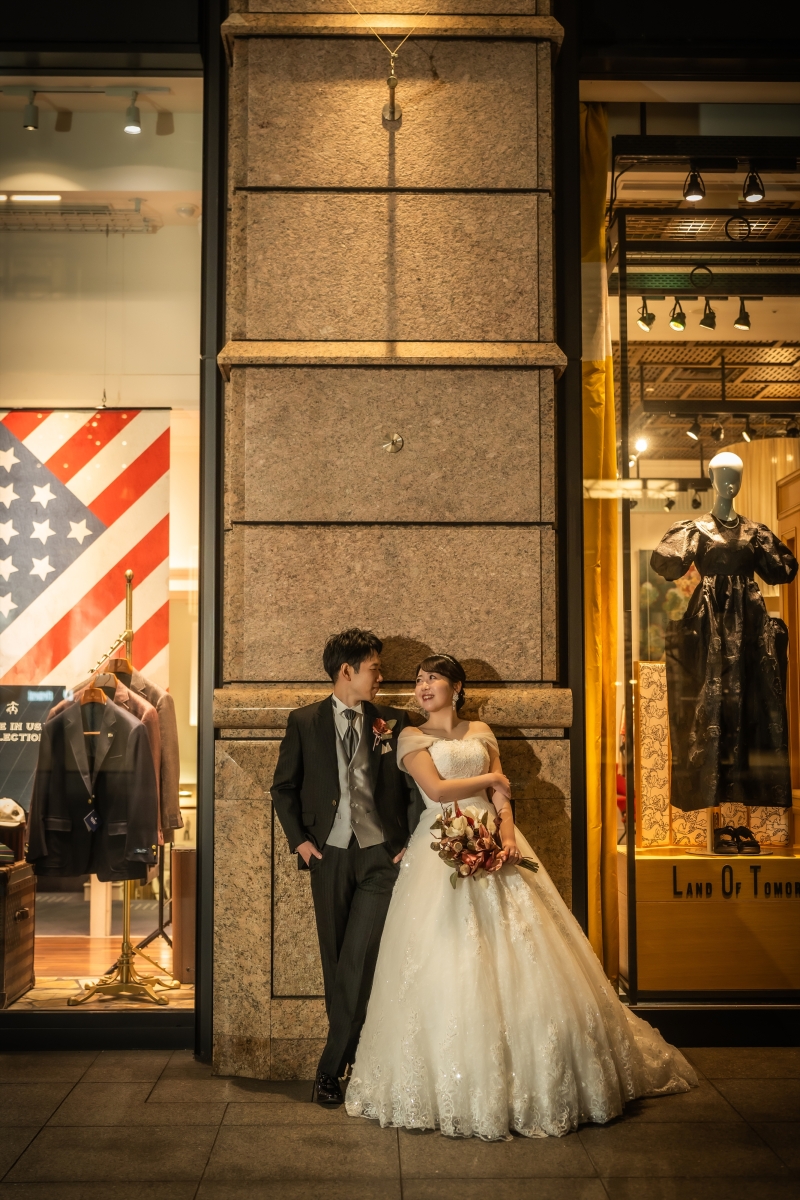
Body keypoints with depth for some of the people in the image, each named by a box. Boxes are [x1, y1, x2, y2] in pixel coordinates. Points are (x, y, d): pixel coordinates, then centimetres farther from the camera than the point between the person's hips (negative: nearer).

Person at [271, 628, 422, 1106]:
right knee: (336, 962, 9)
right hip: (329, 855, 1)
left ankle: (331, 1068, 1)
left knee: (360, 960, -8)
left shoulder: (394, 722, 4)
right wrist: (298, 839, 1)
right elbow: (284, 787, 10)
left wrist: (412, 844, 0)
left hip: (382, 853, -1)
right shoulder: (304, 721, 3)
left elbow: (416, 787, 7)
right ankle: (354, 1059, 23)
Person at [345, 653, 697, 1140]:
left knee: (519, 963, -2)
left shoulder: (481, 732, 15)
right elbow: (436, 790, -6)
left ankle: (537, 1081, 9)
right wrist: (491, 778, 1)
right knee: (449, 967, -7)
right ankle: (455, 1087, 3)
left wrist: (507, 835, -10)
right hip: (442, 851, -2)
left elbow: (501, 797, 8)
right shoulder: (413, 737, 7)